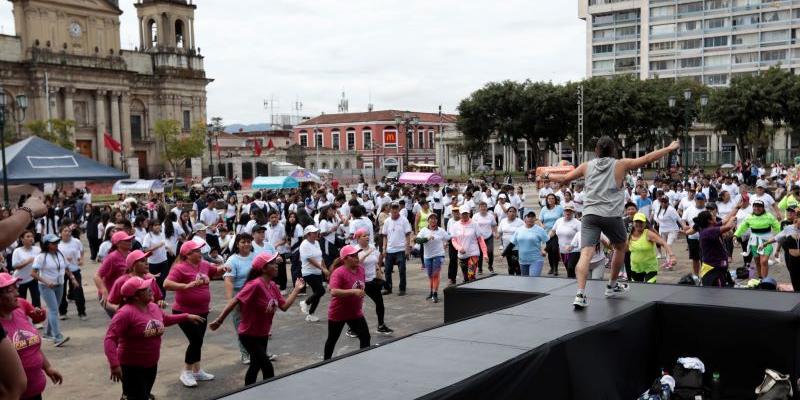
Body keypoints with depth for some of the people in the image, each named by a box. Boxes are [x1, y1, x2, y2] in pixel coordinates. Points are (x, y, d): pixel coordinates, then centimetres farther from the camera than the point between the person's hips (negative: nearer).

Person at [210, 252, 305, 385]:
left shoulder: (273, 286, 1)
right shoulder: (255, 285, -25)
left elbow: (284, 306, 0)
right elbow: (234, 301, -24)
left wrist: (296, 289, -4)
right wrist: (219, 321, -23)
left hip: (263, 334, 9)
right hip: (248, 335, -9)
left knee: (256, 365, 19)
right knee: (267, 367, -9)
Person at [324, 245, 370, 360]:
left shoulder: (361, 269, -2)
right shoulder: (338, 273, -24)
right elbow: (333, 292, -36)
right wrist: (353, 291, -39)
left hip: (356, 313, 5)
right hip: (338, 314, -5)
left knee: (365, 337, 2)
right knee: (332, 340, 12)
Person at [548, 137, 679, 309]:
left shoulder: (586, 166, 12)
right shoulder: (620, 165, 6)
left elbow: (564, 179, 17)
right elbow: (647, 159, 8)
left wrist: (548, 176, 35)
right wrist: (669, 148, 19)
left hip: (589, 214, 2)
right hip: (611, 215, -1)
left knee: (586, 253, -9)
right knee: (620, 248, 25)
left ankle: (580, 294, -24)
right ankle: (612, 286, 35)